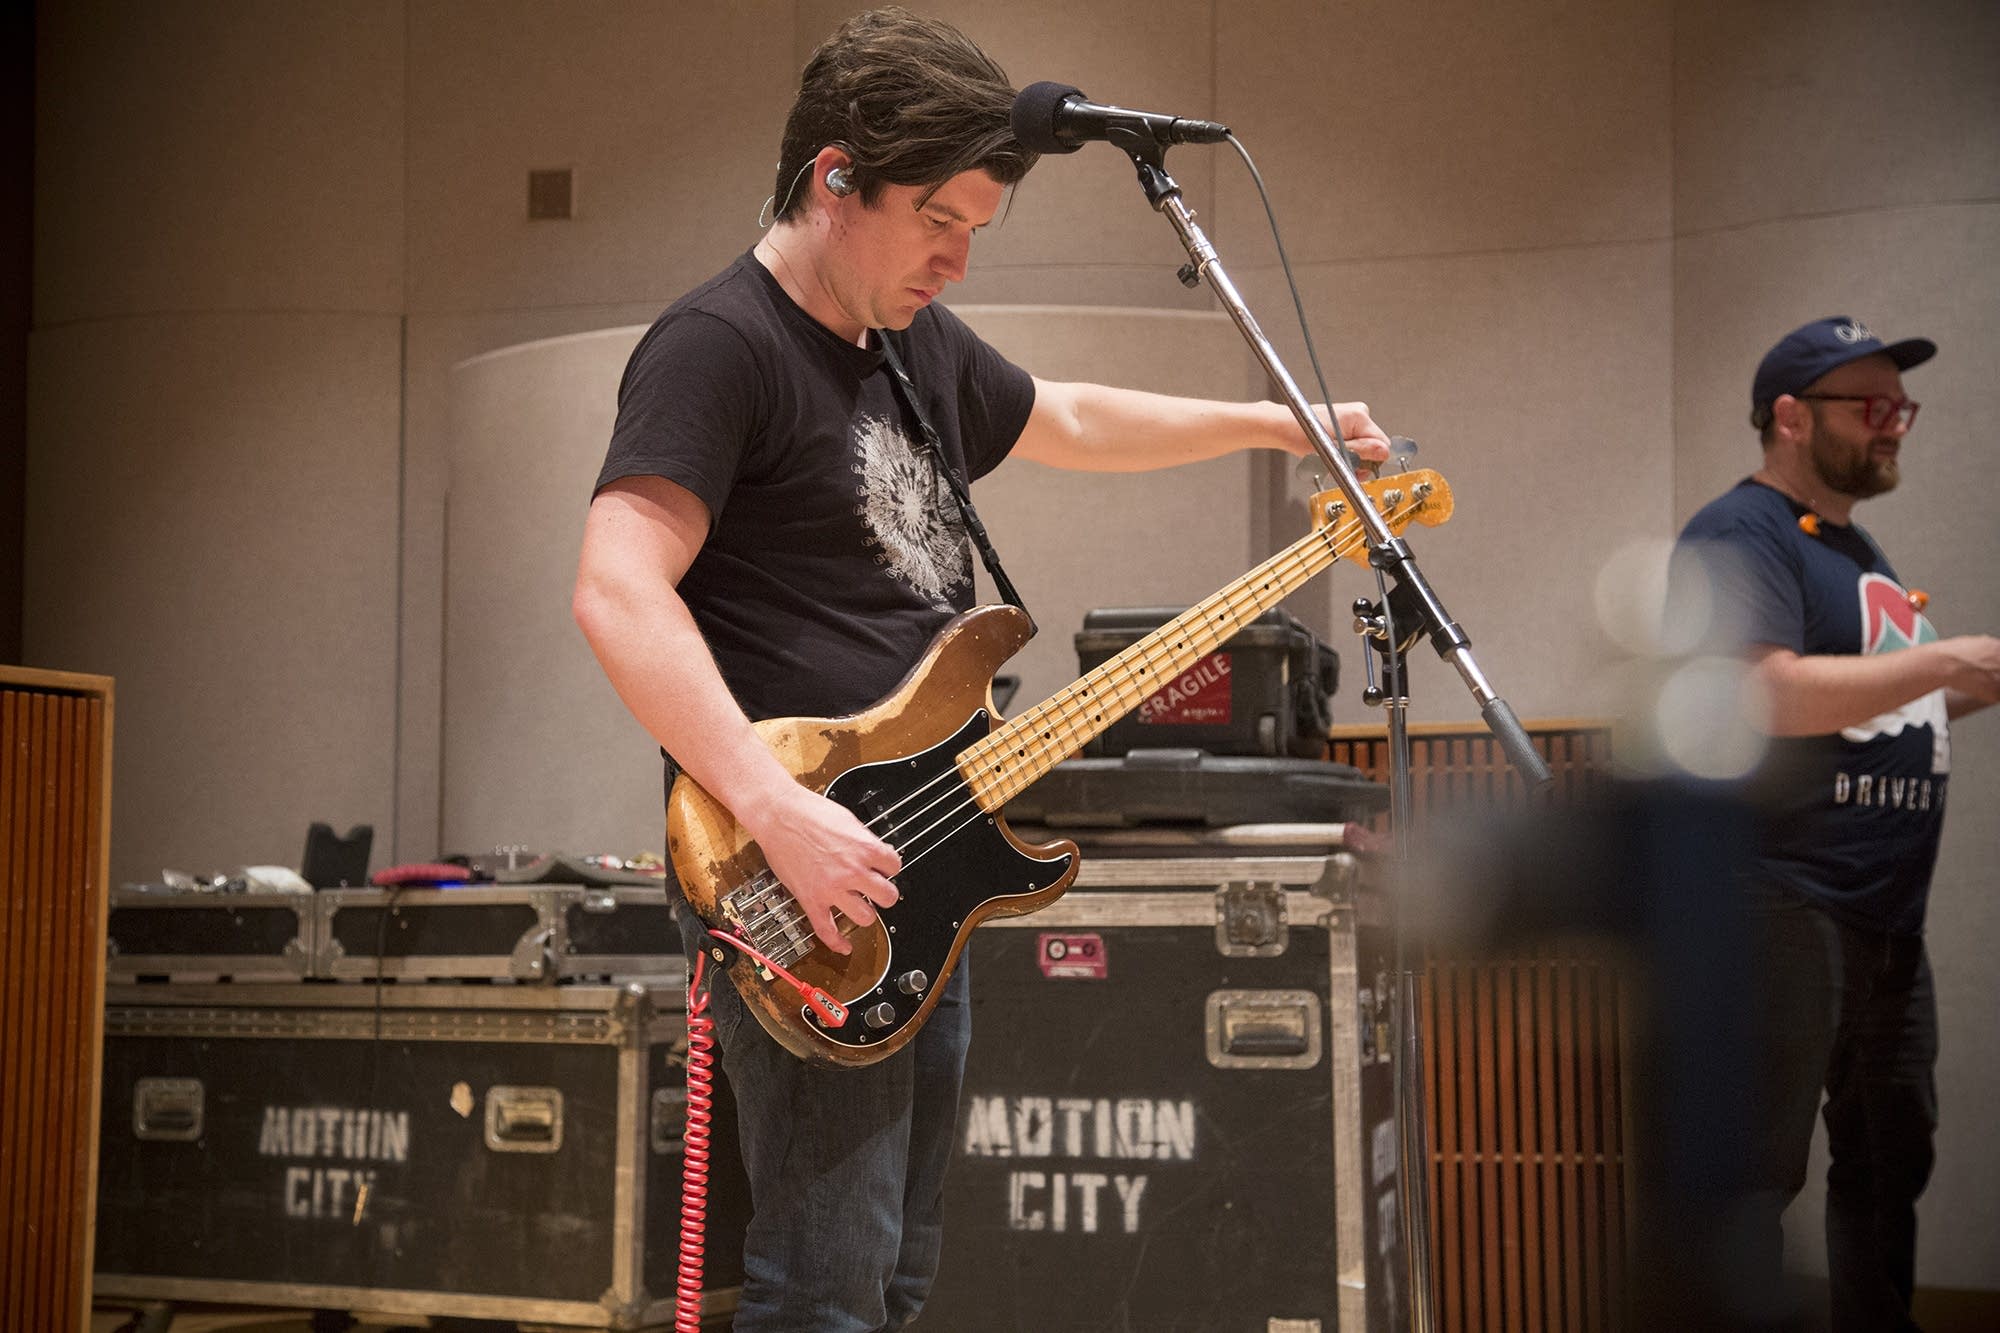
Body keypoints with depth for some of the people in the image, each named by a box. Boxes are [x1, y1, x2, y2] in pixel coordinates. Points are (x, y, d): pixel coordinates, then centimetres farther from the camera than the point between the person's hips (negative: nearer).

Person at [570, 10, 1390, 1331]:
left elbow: (1068, 419, 34)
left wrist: (1273, 423, 29)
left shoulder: (920, 342, 15)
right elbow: (617, 590, -25)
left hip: (918, 872, 10)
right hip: (806, 892, -10)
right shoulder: (721, 345, -13)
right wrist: (778, 810, -32)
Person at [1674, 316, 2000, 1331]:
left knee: (1891, 1162, 15)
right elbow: (1771, 693, -24)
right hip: (1782, 906, -10)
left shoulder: (1851, 544, 20)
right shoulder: (1740, 536, -9)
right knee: (1758, 1171, -6)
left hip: (1887, 922, 10)